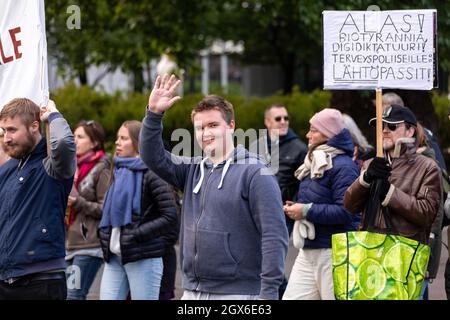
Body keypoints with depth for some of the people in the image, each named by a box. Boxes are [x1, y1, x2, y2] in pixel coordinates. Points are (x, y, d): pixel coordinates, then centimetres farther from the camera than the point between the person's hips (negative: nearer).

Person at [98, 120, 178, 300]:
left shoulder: (151, 174, -9)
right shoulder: (119, 172, 15)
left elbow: (170, 218, -14)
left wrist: (137, 235, -18)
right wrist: (104, 231, 10)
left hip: (143, 258, -7)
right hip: (114, 257, 8)